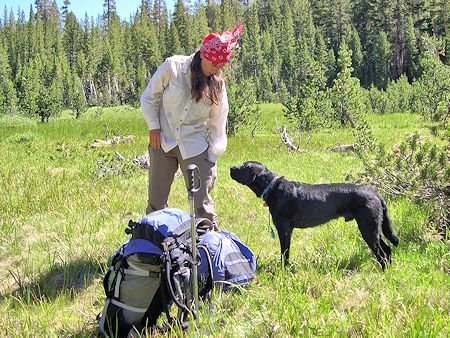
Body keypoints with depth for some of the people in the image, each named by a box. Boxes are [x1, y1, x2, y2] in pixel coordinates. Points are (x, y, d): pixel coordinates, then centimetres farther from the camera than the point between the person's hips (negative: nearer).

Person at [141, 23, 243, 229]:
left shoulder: (217, 84, 0)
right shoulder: (173, 66, -6)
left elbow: (217, 125, 5)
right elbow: (149, 98, 3)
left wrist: (212, 160, 2)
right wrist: (153, 126, -5)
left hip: (194, 147, 1)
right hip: (163, 142, 0)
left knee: (202, 204, -4)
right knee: (156, 202, 5)